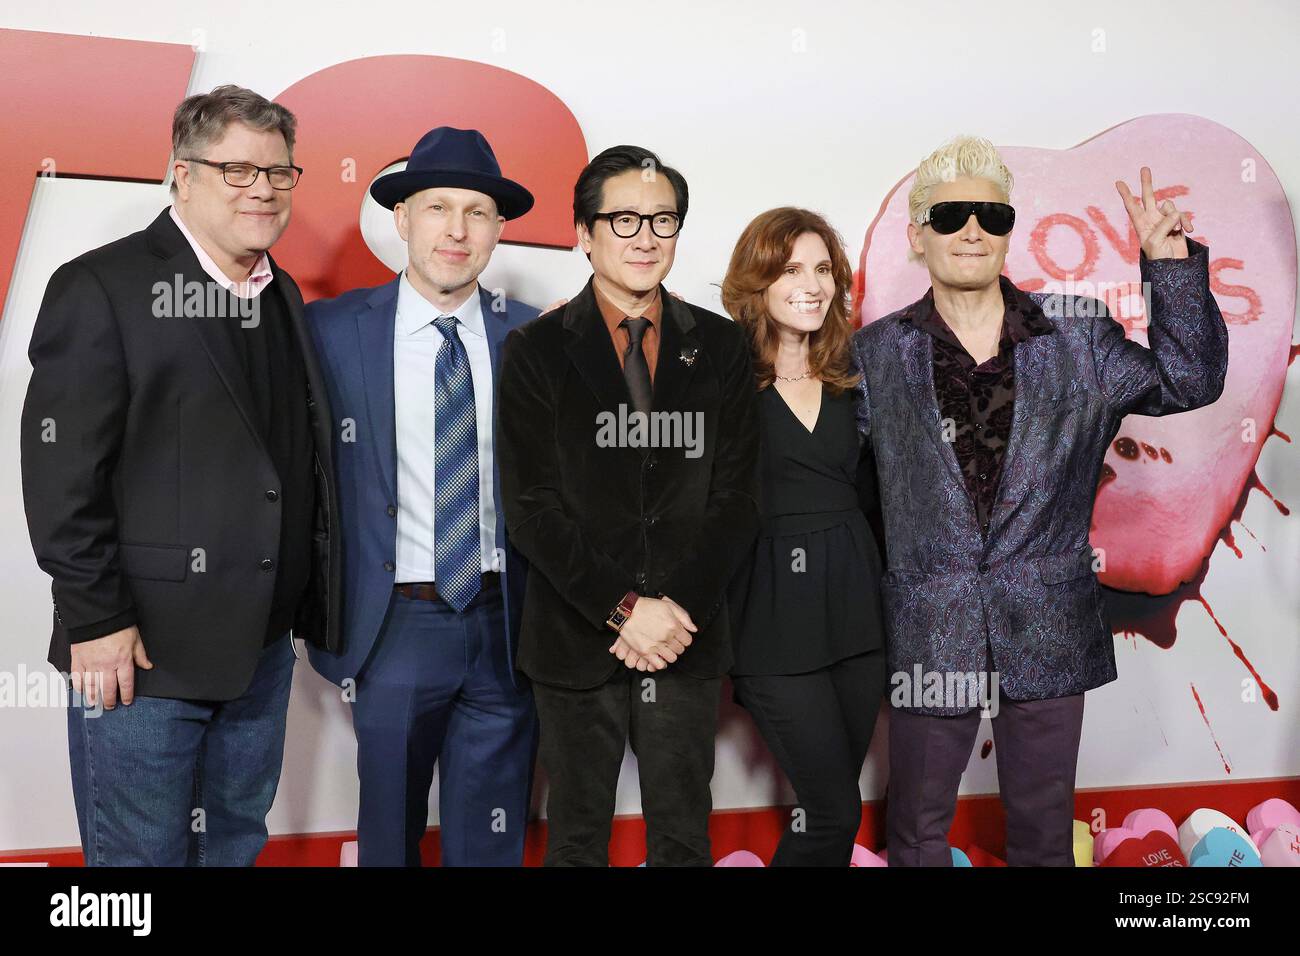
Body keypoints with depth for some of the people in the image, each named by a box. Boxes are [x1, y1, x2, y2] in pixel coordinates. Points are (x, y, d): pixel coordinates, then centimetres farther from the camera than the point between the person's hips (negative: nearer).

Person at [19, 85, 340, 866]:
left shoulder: (285, 298, 12)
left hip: (265, 646, 7)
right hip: (144, 649, -6)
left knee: (237, 843, 19)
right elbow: (62, 470, -14)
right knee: (139, 853, 8)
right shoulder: (103, 287, -10)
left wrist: (312, 606, 11)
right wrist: (95, 619, -17)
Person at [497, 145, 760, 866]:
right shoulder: (537, 350, -1)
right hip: (577, 642, -1)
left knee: (683, 838, 12)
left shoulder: (719, 347, 5)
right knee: (577, 838, 12)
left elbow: (736, 496, 1)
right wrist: (624, 609, -14)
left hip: (688, 640, 2)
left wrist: (678, 609, -10)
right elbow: (532, 508, -7)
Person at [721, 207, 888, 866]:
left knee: (831, 805, 12)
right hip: (775, 614, -5)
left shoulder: (850, 374, 9)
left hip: (856, 603, 5)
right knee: (836, 813, -2)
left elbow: (871, 490, 13)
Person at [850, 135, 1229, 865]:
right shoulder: (877, 354, 0)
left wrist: (1174, 265, -8)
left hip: (1049, 634, 1)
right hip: (930, 635, -1)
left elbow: (1189, 382, 1)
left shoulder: (1078, 337, 2)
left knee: (1045, 832, 17)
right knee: (919, 832, 15)